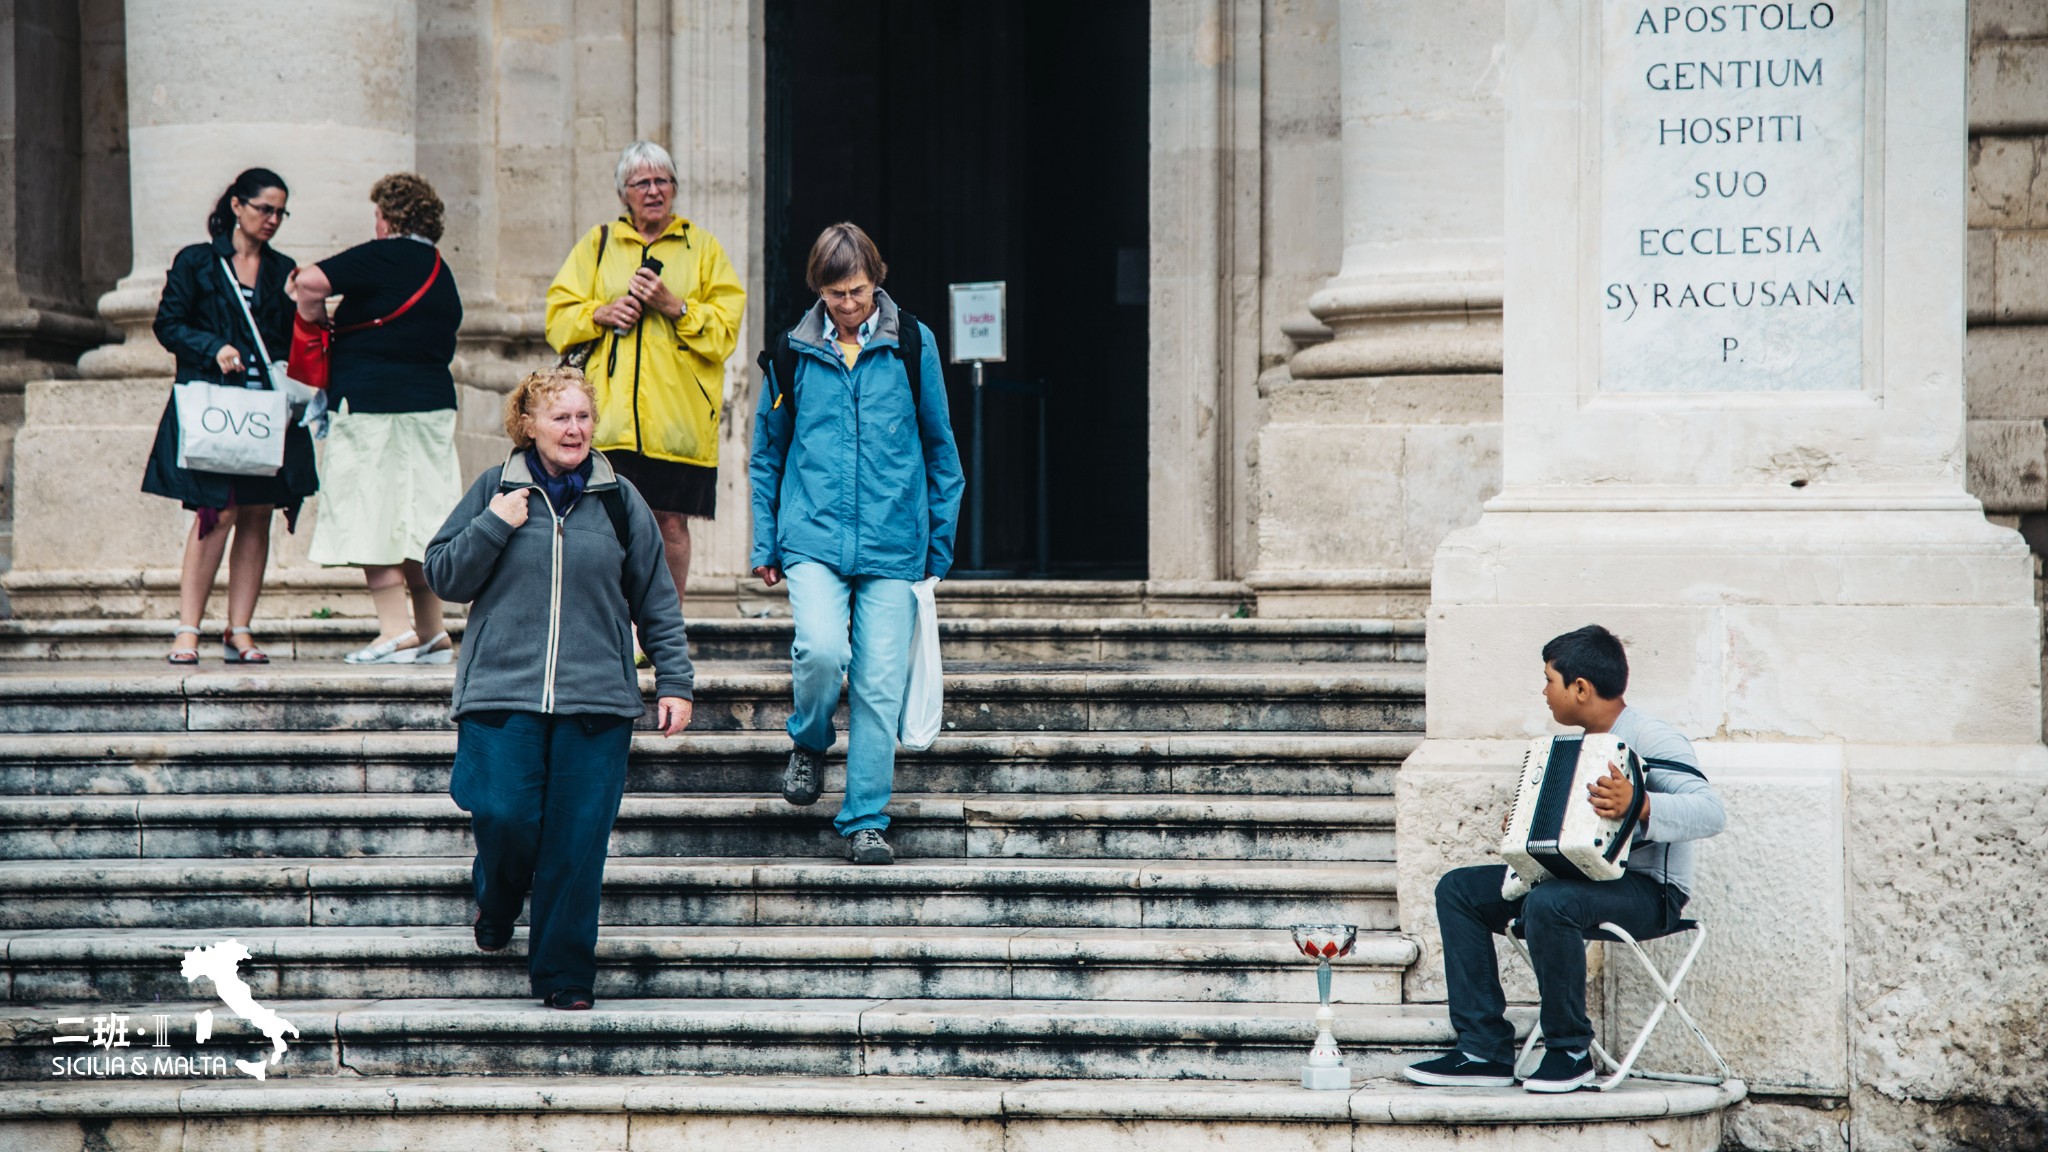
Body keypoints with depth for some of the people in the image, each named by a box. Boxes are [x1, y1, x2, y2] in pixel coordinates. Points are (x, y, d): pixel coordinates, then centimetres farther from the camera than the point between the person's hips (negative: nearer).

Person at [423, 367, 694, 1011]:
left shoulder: (618, 500, 9)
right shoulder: (495, 489, 7)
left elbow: (656, 602, 13)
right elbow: (443, 577, 7)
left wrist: (675, 681, 8)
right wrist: (493, 525, -7)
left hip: (596, 700, 1)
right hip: (502, 692, -1)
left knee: (578, 839, -4)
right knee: (505, 816, -12)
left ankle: (563, 976, 6)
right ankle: (496, 906, 23)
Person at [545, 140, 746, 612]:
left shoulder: (702, 248, 11)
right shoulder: (598, 244, 15)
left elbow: (725, 327, 4)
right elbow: (559, 317, 12)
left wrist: (675, 307, -11)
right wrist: (603, 313, -7)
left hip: (678, 415, 0)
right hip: (608, 415, 0)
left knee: (671, 524, 2)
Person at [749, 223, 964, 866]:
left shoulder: (912, 345, 4)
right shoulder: (795, 352, 5)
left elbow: (939, 447, 11)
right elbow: (767, 454, 15)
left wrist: (939, 547, 11)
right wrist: (765, 546, 11)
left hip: (891, 544, 0)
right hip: (813, 536, 0)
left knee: (879, 684, -3)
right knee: (822, 649, -22)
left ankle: (866, 821, 9)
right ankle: (808, 744, 9)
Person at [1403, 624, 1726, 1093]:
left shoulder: (1650, 738, -14)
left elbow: (1710, 812, -27)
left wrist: (1641, 807, -41)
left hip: (1650, 891, -10)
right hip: (1583, 876, 10)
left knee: (1549, 902, -38)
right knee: (1458, 889, 1)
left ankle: (1571, 1051, -18)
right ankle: (1485, 1050, -5)